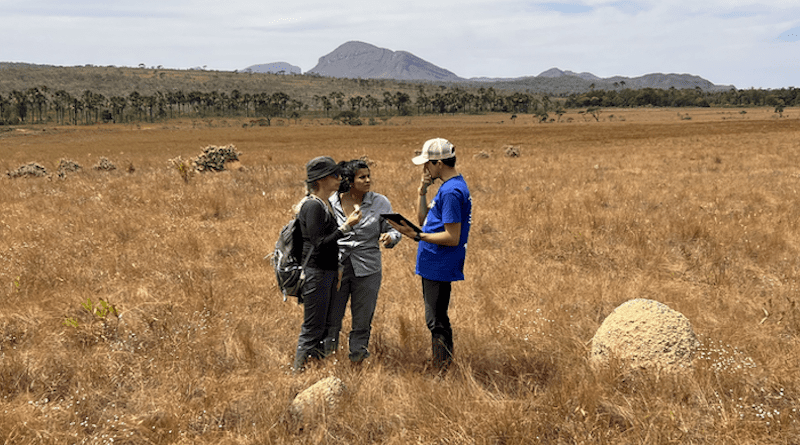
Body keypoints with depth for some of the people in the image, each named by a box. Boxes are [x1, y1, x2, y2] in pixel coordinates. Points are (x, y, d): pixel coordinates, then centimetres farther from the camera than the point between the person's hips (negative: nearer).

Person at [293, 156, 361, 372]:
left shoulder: (325, 204, 13)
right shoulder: (312, 206, -17)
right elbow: (320, 243, -22)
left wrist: (336, 270, 20)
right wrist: (346, 226, -20)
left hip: (328, 271, 9)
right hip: (315, 272, -9)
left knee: (323, 325, 15)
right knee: (312, 327, -3)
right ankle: (299, 369, 6)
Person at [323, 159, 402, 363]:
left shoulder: (380, 203, -2)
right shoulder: (331, 202, -1)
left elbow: (393, 230, 2)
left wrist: (390, 237, -19)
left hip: (367, 269, 0)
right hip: (336, 267, 0)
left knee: (362, 319, 10)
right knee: (331, 316, 6)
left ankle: (357, 355, 28)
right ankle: (326, 353, 27)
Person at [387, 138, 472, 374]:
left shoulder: (451, 191, -20)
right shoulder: (453, 185, 13)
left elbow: (453, 237, -23)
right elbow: (423, 219, 16)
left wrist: (417, 236, -23)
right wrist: (422, 192, 2)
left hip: (439, 266, -11)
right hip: (434, 264, 11)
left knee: (437, 321, -3)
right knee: (436, 319, 17)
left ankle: (444, 374, 5)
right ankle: (441, 371, 26)